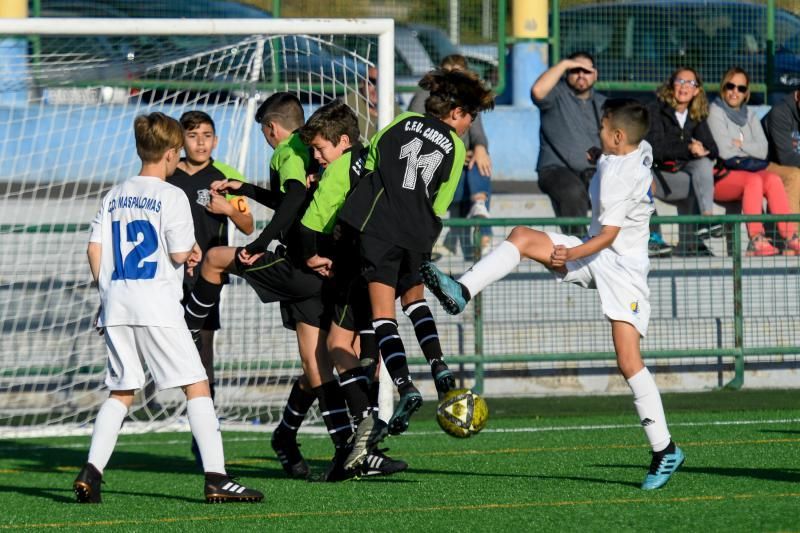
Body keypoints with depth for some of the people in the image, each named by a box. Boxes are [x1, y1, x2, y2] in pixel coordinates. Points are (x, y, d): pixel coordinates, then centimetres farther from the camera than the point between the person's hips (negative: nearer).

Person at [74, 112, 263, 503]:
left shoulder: (114, 197, 13)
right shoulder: (171, 196, -5)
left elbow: (94, 249, 10)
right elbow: (178, 254, -10)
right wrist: (192, 251, 12)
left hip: (116, 306, 6)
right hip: (156, 307, -6)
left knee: (121, 393, 13)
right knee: (197, 386, -2)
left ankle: (91, 472, -1)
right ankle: (215, 478, -9)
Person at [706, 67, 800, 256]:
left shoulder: (750, 115, 18)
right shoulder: (716, 112, 0)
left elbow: (763, 150, 5)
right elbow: (724, 152, -9)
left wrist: (740, 145, -7)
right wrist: (750, 149, 4)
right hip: (721, 177, -5)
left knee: (773, 179, -25)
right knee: (754, 180, -33)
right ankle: (756, 240, -44)